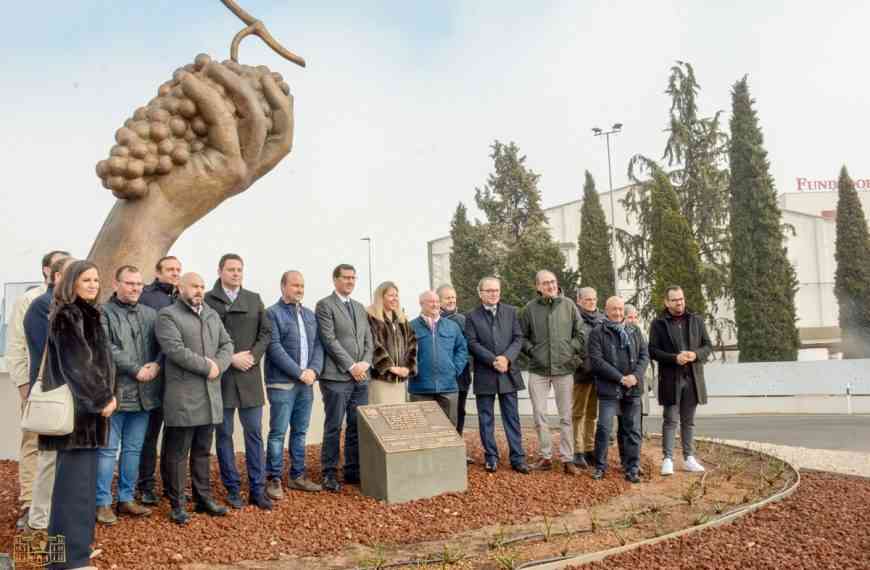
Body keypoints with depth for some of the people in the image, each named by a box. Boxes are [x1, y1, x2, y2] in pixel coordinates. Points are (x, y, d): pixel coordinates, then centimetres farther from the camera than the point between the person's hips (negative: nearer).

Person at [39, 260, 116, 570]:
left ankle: (75, 542, 25)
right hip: (74, 408, -9)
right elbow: (76, 365, -18)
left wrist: (105, 395, 8)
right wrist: (102, 399, -13)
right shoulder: (67, 316, -12)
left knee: (81, 476, 14)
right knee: (75, 479, -6)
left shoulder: (88, 314, 15)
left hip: (88, 406, 9)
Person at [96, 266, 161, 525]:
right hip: (114, 392, -5)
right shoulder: (103, 313, -4)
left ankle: (126, 499, 23)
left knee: (134, 449, 13)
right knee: (108, 449, 2)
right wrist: (136, 370, -16)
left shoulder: (151, 314, 12)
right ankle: (102, 502, 12)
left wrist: (156, 365, -12)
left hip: (143, 394, 5)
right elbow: (106, 348, -15)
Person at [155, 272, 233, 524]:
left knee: (203, 451, 15)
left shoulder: (212, 315, 17)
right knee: (178, 453, 3)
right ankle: (177, 505, 11)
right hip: (182, 396, -6)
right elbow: (176, 350, -18)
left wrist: (218, 365, -9)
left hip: (211, 394, 6)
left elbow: (227, 344, 11)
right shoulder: (168, 315, -5)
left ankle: (204, 498, 25)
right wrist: (207, 367, -15)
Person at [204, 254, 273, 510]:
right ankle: (232, 489, 16)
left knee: (254, 433, 6)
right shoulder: (208, 300, -2)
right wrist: (231, 358, -13)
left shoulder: (254, 299, 11)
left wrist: (252, 356, -7)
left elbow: (266, 332, 8)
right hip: (221, 376, -3)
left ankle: (257, 490, 13)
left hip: (250, 376, 3)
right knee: (225, 434, 6)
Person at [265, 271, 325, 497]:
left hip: (306, 383, 6)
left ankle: (297, 476, 21)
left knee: (300, 432, 12)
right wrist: (299, 372, -15)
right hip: (282, 383, -6)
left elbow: (318, 345, 12)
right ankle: (274, 479, 8)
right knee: (278, 432, -2)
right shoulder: (273, 313, -6)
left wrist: (313, 370, -6)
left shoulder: (310, 315, 15)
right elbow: (274, 348, -14)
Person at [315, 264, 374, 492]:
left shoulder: (360, 307, 18)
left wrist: (365, 363, -2)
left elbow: (369, 340, 15)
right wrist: (351, 366, -13)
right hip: (336, 377, -6)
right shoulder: (325, 305, -3)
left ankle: (353, 472, 16)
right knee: (333, 428, -1)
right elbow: (329, 340, -11)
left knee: (357, 427, 8)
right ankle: (329, 474, 8)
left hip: (361, 378, 6)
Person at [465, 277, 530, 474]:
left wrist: (506, 358, -14)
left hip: (508, 372, 1)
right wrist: (493, 360, -17)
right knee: (486, 418, 6)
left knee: (512, 417, 5)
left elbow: (518, 338, 2)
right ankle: (491, 457, 16)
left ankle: (517, 458, 10)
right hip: (484, 375, -1)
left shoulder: (511, 312, 8)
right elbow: (473, 344, -6)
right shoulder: (472, 316, 2)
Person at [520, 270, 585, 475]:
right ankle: (546, 456, 18)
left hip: (564, 368, 0)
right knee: (539, 415, 5)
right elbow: (522, 337, 10)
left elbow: (581, 333, 7)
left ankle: (567, 459, 14)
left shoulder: (568, 305, 1)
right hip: (538, 369, 0)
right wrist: (532, 351, -4)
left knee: (566, 416, 6)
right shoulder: (530, 308, 0)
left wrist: (572, 351, -1)